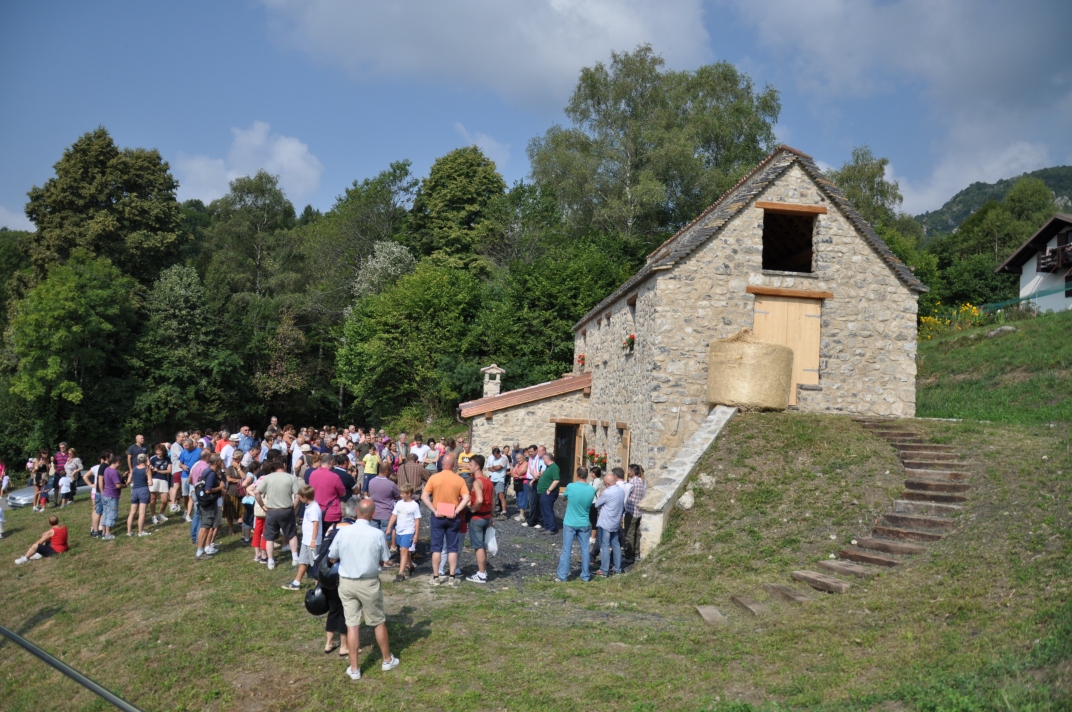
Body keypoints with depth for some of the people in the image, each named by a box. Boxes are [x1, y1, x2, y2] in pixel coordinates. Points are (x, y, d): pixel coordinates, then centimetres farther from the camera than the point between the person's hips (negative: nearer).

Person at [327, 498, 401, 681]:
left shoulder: (343, 532, -10)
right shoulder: (377, 534, -15)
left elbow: (332, 558, 1)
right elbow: (384, 560, -4)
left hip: (346, 582, 2)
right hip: (369, 583, -1)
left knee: (352, 625, 9)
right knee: (379, 622, 16)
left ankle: (354, 669, 16)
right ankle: (387, 660, 31)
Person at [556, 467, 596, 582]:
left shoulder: (570, 487, -17)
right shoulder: (592, 489, -9)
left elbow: (564, 498, 4)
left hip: (570, 523, -2)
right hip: (584, 524, 2)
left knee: (566, 550, 6)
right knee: (585, 550, 12)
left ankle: (562, 575, 10)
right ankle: (585, 575, 19)